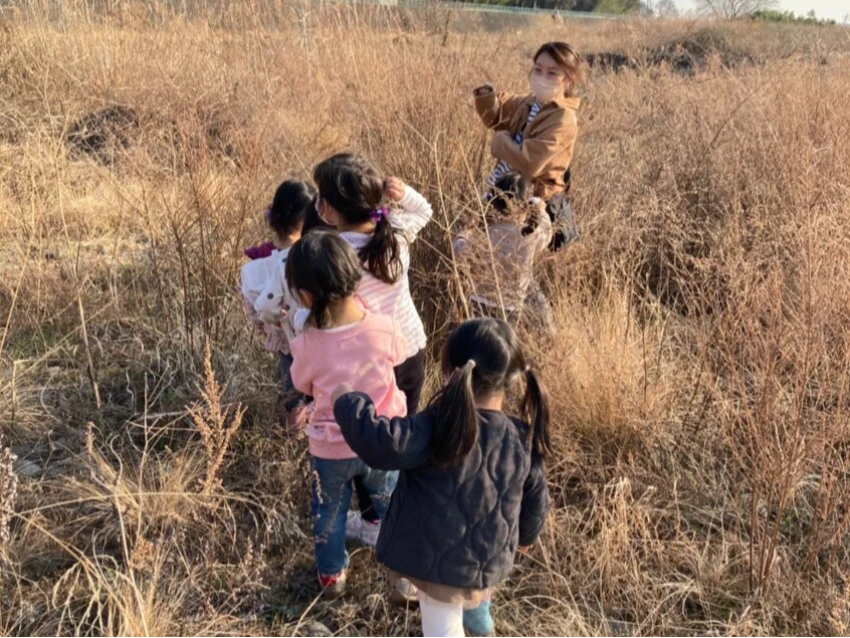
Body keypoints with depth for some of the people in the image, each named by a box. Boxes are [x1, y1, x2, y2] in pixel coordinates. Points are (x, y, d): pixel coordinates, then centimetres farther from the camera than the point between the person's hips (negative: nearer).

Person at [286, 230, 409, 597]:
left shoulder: (307, 345, -26)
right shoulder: (383, 328, -23)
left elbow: (303, 386, -5)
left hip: (330, 447, -1)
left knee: (329, 511, 26)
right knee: (391, 503, 28)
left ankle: (332, 574, 45)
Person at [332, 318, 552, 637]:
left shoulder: (438, 430, -29)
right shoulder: (524, 440, -9)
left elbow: (381, 443, -42)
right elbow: (535, 500, 4)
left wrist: (347, 402, -24)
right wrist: (526, 535, 25)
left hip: (439, 559, -5)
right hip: (490, 559, 5)